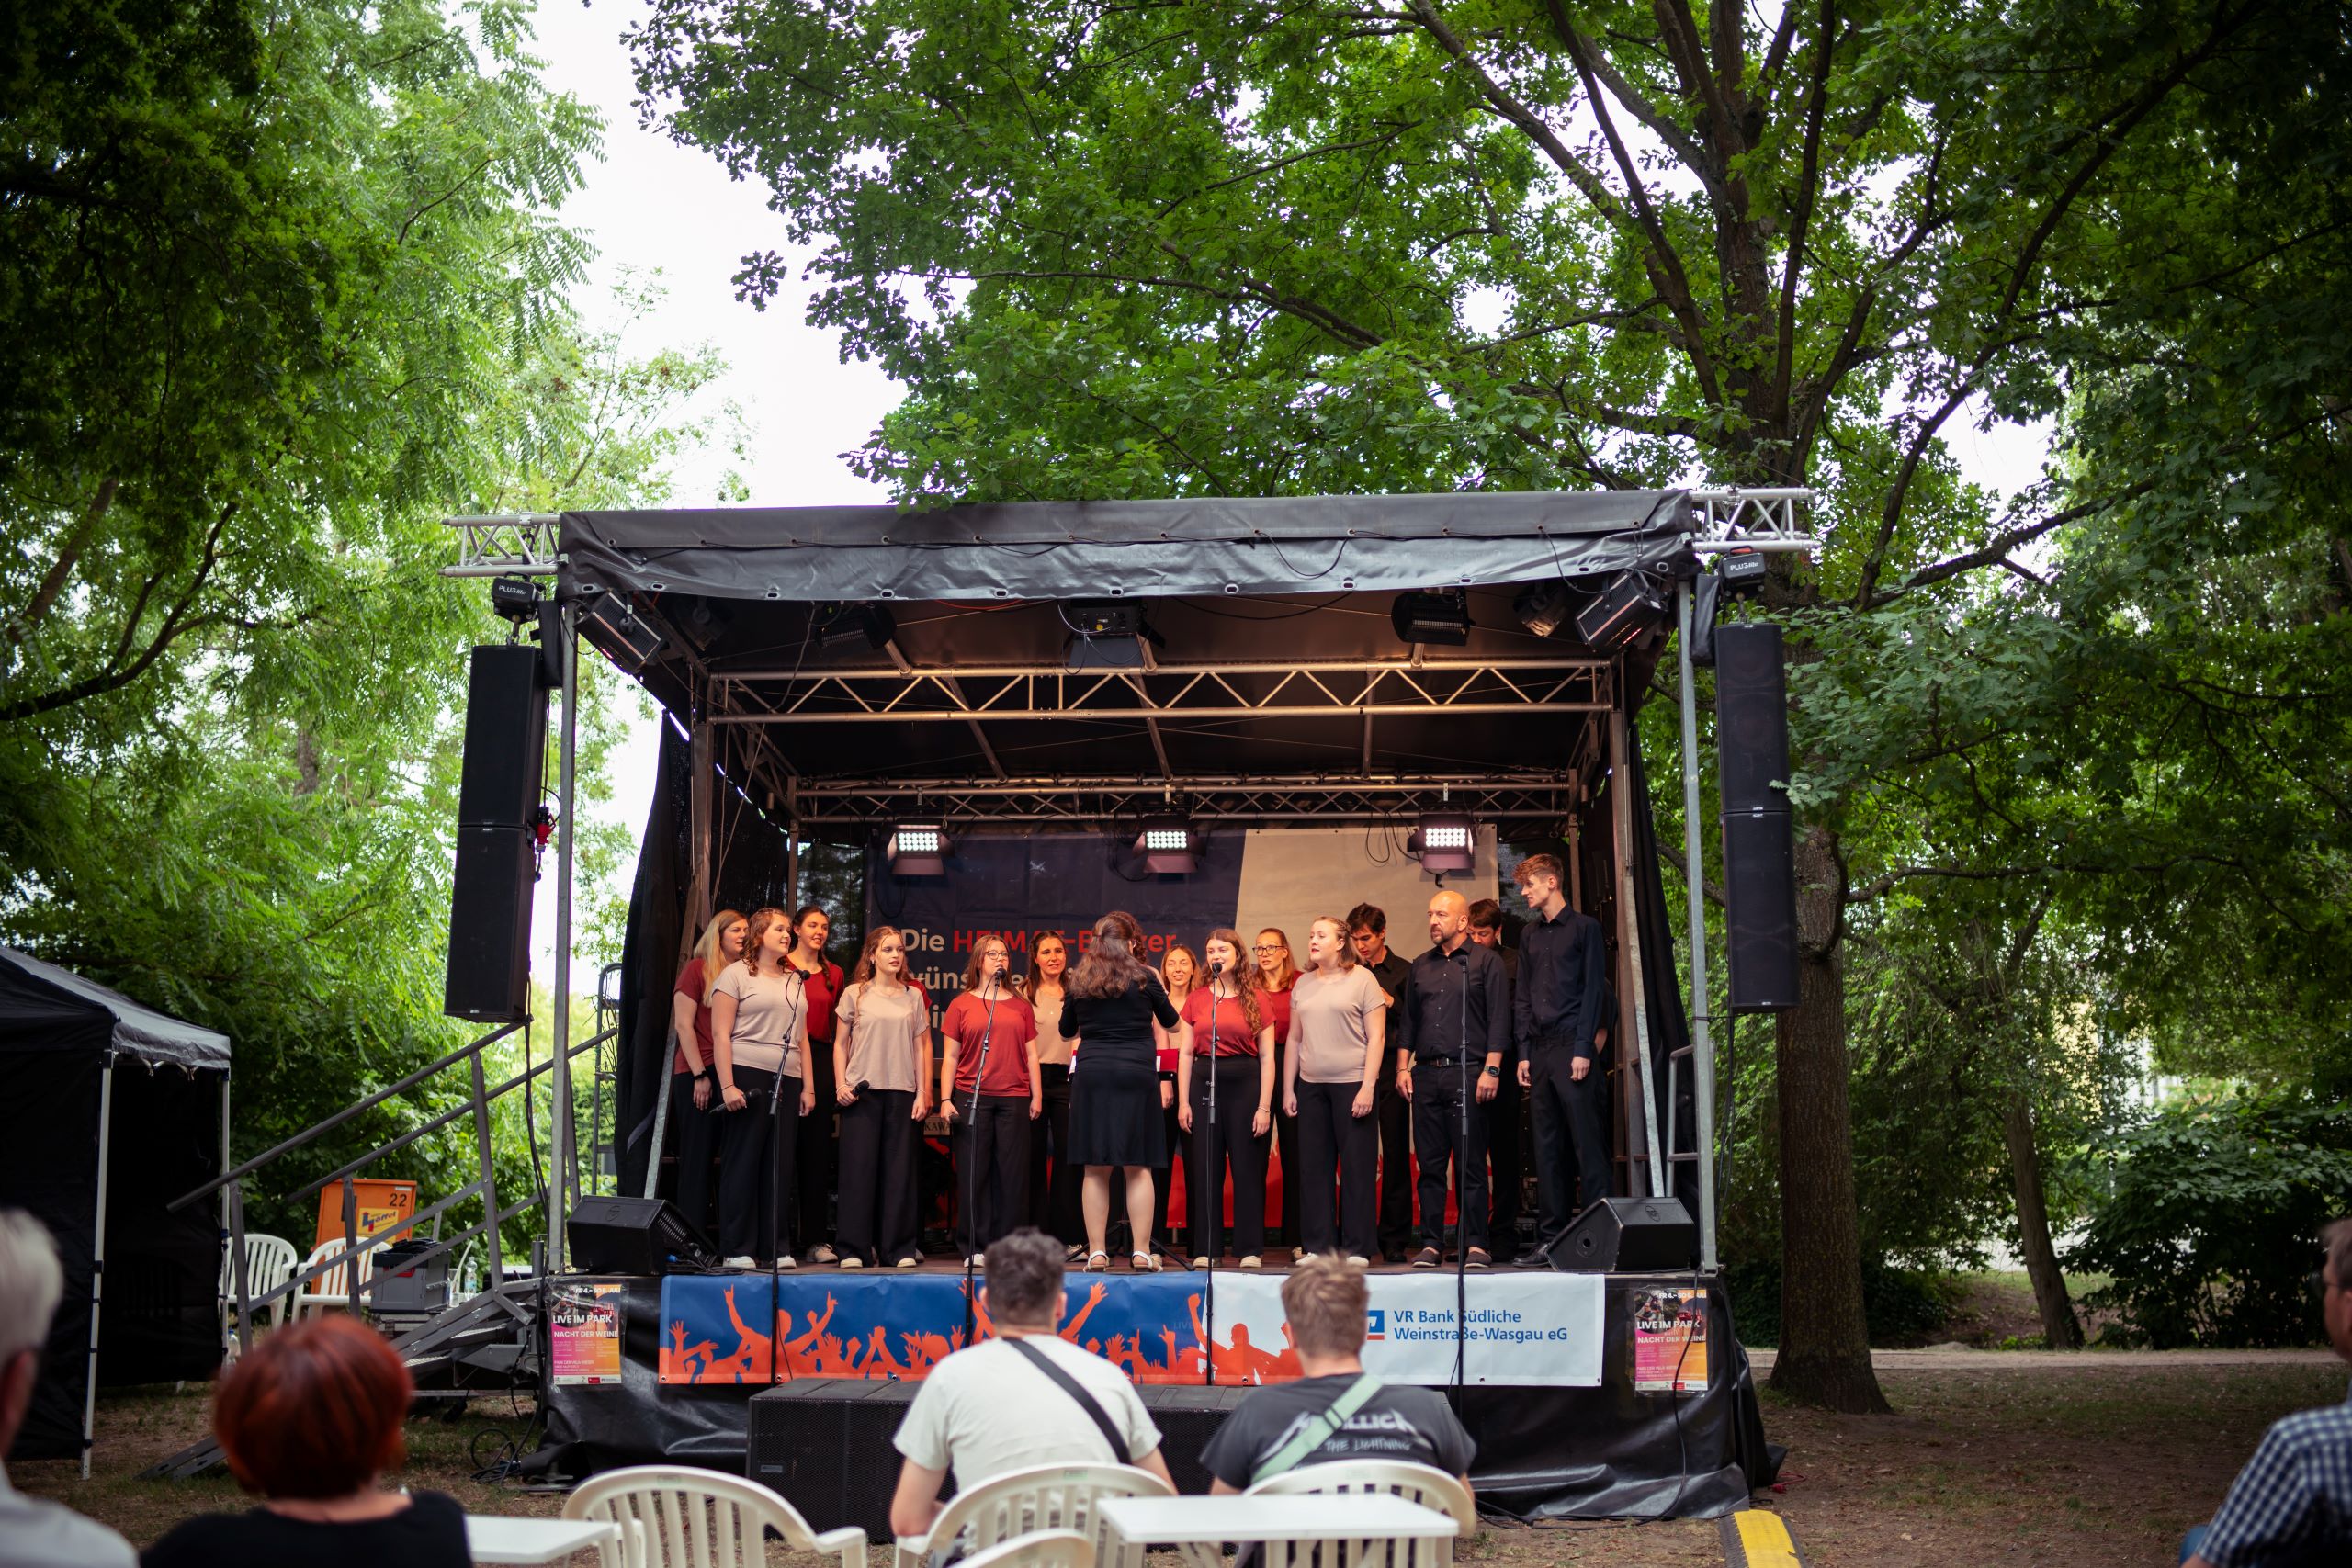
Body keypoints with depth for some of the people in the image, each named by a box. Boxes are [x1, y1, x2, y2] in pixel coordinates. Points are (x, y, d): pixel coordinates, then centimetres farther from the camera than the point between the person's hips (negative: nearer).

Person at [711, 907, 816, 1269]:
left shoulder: (795, 980, 20)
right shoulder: (736, 974, 1)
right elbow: (721, 1034, -6)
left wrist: (807, 1087, 13)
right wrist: (727, 1085, -14)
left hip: (787, 1081, 6)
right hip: (747, 1076, -6)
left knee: (781, 1167, 4)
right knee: (743, 1164, -4)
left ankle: (778, 1247, 8)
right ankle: (737, 1249, 0)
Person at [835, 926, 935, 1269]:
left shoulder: (914, 996, 9)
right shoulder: (855, 994, 5)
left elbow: (922, 1046, 9)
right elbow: (840, 1044, 7)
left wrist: (923, 1093, 3)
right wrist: (840, 1085, -5)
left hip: (902, 1091, 1)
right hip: (861, 1091, -1)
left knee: (900, 1169, 1)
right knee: (858, 1166, -3)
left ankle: (901, 1247, 6)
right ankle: (855, 1249, 2)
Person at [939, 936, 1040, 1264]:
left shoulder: (1020, 1006, 13)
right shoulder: (961, 1005, 7)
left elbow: (1031, 1055, 14)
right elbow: (950, 1057, 5)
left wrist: (1036, 1095, 6)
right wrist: (945, 1099, -2)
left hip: (1014, 1098, 2)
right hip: (971, 1098, -2)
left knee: (1012, 1173, 1)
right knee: (973, 1172, -1)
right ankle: (975, 1246, 5)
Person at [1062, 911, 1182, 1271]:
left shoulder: (1079, 981, 6)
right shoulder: (1142, 978, -1)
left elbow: (1067, 1029, 18)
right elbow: (1170, 1021, 14)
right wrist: (1158, 987, 30)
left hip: (1091, 1071, 2)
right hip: (1136, 1072, -2)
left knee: (1095, 1168, 5)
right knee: (1138, 1167, 3)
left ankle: (1096, 1252, 4)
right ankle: (1141, 1252, 1)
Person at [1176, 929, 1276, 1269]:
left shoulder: (1255, 998, 3)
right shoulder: (1196, 999, 9)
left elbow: (1267, 1056, 1)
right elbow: (1185, 1053, 9)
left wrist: (1264, 1106, -6)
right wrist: (1183, 1101, 2)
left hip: (1246, 1084, -2)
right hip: (1204, 1084, 2)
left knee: (1248, 1169, 0)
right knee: (1205, 1170, 4)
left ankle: (1251, 1250, 7)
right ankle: (1205, 1249, 10)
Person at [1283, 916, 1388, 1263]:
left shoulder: (1362, 979, -2)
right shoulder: (1303, 984, 12)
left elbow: (1376, 1037, -5)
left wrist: (1367, 1087, -12)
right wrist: (1287, 1088, 11)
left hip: (1351, 1083, -5)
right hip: (1311, 1085, 5)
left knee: (1355, 1167, -1)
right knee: (1313, 1168, 5)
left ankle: (1356, 1248, 6)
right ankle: (1317, 1247, 11)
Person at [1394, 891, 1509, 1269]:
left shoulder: (1485, 962, 2)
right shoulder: (1420, 967, 17)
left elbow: (1498, 1020, -3)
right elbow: (1408, 1020, 19)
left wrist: (1490, 1070, -11)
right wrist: (1404, 1067, 10)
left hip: (1468, 1074, -5)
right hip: (1426, 1074, 5)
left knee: (1471, 1164, -3)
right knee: (1430, 1165, 5)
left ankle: (1476, 1245, 2)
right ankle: (1431, 1244, 9)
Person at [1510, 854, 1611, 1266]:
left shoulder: (1584, 927, 1)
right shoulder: (1530, 935, 18)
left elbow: (1593, 991, -4)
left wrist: (1583, 1049, -11)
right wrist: (1523, 1052, 8)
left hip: (1572, 1046, -6)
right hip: (1539, 1048, 6)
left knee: (1587, 1144, -7)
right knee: (1548, 1149, 6)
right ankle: (1551, 1240, 8)